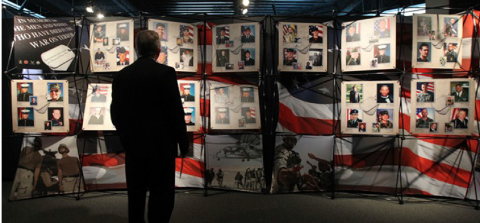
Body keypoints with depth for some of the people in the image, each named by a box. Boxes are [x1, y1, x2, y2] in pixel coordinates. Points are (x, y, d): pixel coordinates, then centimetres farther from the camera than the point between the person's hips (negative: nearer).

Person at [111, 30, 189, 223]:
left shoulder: (121, 75, 2)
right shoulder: (165, 73, -12)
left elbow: (116, 114, 5)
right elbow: (176, 111, -13)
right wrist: (183, 143, -2)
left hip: (133, 146, 5)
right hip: (161, 146, -5)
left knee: (136, 196, 17)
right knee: (161, 199, 6)